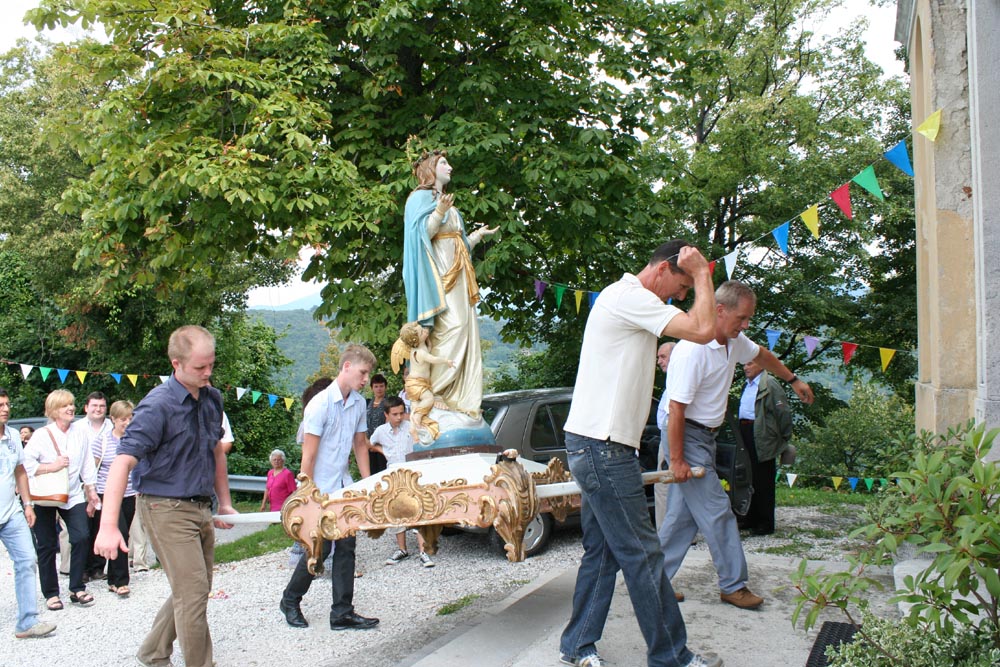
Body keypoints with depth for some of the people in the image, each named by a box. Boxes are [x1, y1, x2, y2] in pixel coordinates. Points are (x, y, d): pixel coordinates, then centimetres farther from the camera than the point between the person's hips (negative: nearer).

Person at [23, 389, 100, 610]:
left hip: (73, 496, 3)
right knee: (47, 546, 4)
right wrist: (52, 466, -20)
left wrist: (91, 491, 8)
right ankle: (51, 593, 16)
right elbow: (24, 463, -16)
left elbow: (87, 466, 10)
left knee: (81, 537, -9)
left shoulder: (80, 435, 5)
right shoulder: (41, 435, -7)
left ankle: (77, 589, 3)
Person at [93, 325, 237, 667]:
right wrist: (109, 526, -35)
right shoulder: (157, 406, -18)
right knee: (193, 592, -10)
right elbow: (123, 462, -26)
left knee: (192, 591, 17)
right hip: (166, 507, -8)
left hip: (200, 508, 8)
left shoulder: (212, 398, 6)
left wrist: (225, 503, 21)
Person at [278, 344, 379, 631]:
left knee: (346, 546, 4)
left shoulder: (358, 403, 4)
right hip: (320, 489, -6)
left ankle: (342, 613, 10)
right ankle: (290, 601, 21)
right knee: (319, 548, -1)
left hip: (343, 487, 7)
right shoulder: (320, 404, -17)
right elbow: (308, 456, -17)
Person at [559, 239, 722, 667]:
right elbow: (702, 330, -19)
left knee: (603, 552, 14)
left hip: (600, 446, 11)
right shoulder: (628, 296, -13)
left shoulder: (630, 302, 20)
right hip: (602, 444, -11)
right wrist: (702, 273, -10)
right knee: (642, 555, -3)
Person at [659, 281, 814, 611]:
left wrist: (793, 380, 39)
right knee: (717, 513, -4)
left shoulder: (735, 342, 4)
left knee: (683, 515, 10)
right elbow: (676, 409, -24)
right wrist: (677, 460, -22)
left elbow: (761, 355, 28)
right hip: (688, 438, -9)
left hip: (707, 436, 9)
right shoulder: (692, 351, -24)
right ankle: (734, 586, 6)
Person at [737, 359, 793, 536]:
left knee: (763, 481, -2)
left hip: (762, 438, -8)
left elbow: (783, 412, -11)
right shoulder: (747, 385, 18)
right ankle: (752, 519, 22)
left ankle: (766, 524, 5)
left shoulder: (770, 385, -9)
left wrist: (784, 439, -8)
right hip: (746, 434, 9)